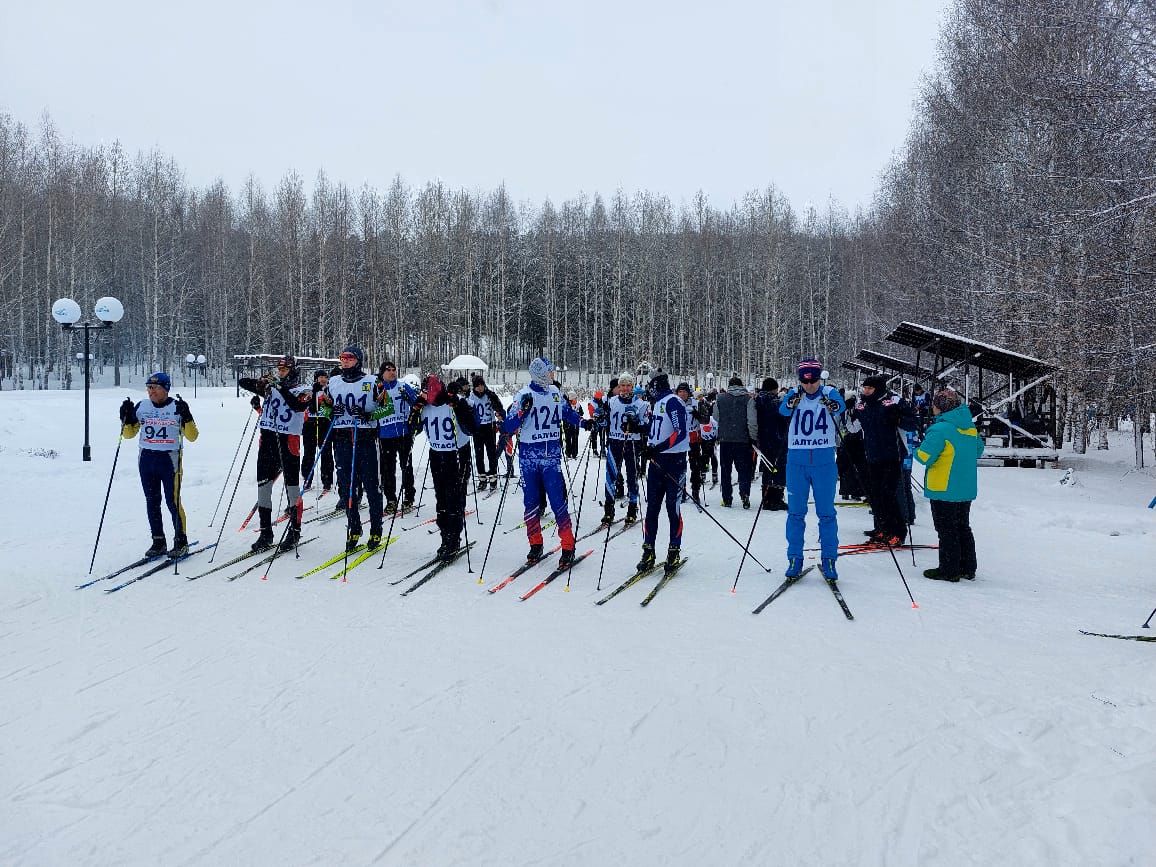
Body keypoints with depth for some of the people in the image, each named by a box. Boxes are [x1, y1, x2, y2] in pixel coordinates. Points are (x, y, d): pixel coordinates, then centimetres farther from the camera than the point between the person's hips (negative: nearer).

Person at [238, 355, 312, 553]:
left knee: (292, 485, 0)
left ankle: (295, 530, 9)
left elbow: (298, 405, -18)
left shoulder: (302, 390, 2)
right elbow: (242, 381, 6)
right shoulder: (269, 386, 13)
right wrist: (260, 383, -12)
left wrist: (282, 389, -23)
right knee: (263, 485, 5)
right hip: (267, 439, 4)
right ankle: (265, 532, 12)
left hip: (289, 440, -4)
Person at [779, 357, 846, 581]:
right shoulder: (794, 395, 0)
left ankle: (828, 559, 13)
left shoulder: (829, 393, -1)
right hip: (797, 460, 1)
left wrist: (833, 405, -36)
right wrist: (791, 403, -36)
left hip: (824, 460, -1)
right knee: (795, 512, 6)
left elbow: (841, 407, -12)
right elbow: (783, 410, -13)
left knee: (826, 512, 3)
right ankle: (795, 559, 15)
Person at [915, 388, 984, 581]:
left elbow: (924, 456, -21)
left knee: (947, 530, 1)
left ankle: (949, 570, 6)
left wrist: (917, 449, 0)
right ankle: (968, 568, 24)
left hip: (944, 490, -8)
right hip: (966, 489, 8)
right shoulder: (970, 427, 6)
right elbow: (978, 449, 19)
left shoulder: (940, 429, -20)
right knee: (963, 527, 17)